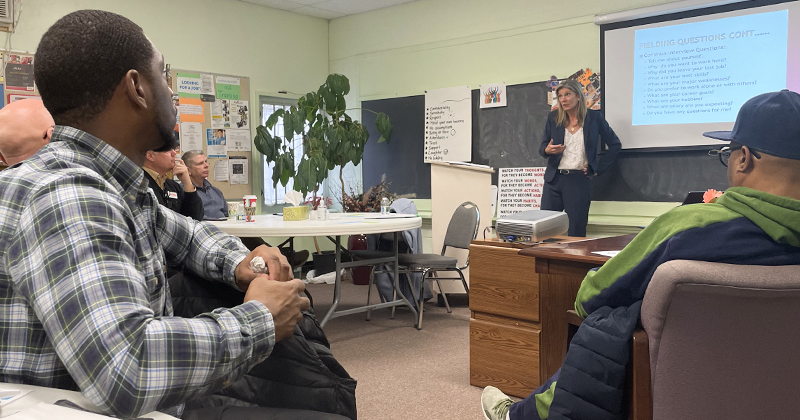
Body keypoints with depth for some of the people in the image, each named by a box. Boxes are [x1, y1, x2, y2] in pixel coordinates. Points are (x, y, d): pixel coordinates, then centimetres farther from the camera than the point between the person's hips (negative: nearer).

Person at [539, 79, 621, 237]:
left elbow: (615, 144, 8)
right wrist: (547, 150, -13)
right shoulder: (553, 118, 8)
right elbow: (542, 147, 10)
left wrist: (598, 169, 3)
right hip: (554, 178, 2)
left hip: (579, 180, -2)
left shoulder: (594, 117, 2)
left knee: (576, 232, -1)